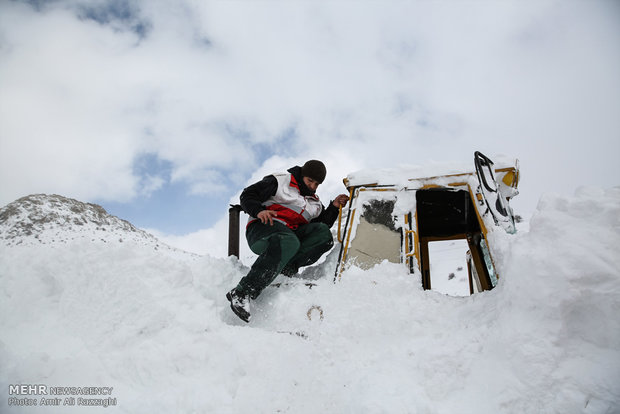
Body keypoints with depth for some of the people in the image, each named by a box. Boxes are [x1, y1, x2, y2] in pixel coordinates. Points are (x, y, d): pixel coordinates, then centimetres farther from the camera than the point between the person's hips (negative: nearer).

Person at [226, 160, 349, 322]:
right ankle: (242, 293, -46)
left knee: (324, 233, -16)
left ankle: (286, 266, -27)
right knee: (288, 241, -40)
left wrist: (334, 207, 8)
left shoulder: (315, 203, 27)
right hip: (263, 226, -6)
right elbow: (247, 195, 3)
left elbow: (323, 224, 19)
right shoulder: (280, 181, 8)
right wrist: (259, 211, -16)